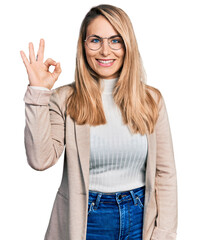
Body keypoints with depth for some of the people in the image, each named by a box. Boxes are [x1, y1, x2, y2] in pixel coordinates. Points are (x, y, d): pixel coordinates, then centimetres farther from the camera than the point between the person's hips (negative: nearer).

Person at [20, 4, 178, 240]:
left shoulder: (151, 99, -1)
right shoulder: (64, 99, -6)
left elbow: (165, 173, 0)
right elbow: (40, 159, -19)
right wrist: (38, 92, -19)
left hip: (140, 219, 2)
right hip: (86, 220, -1)